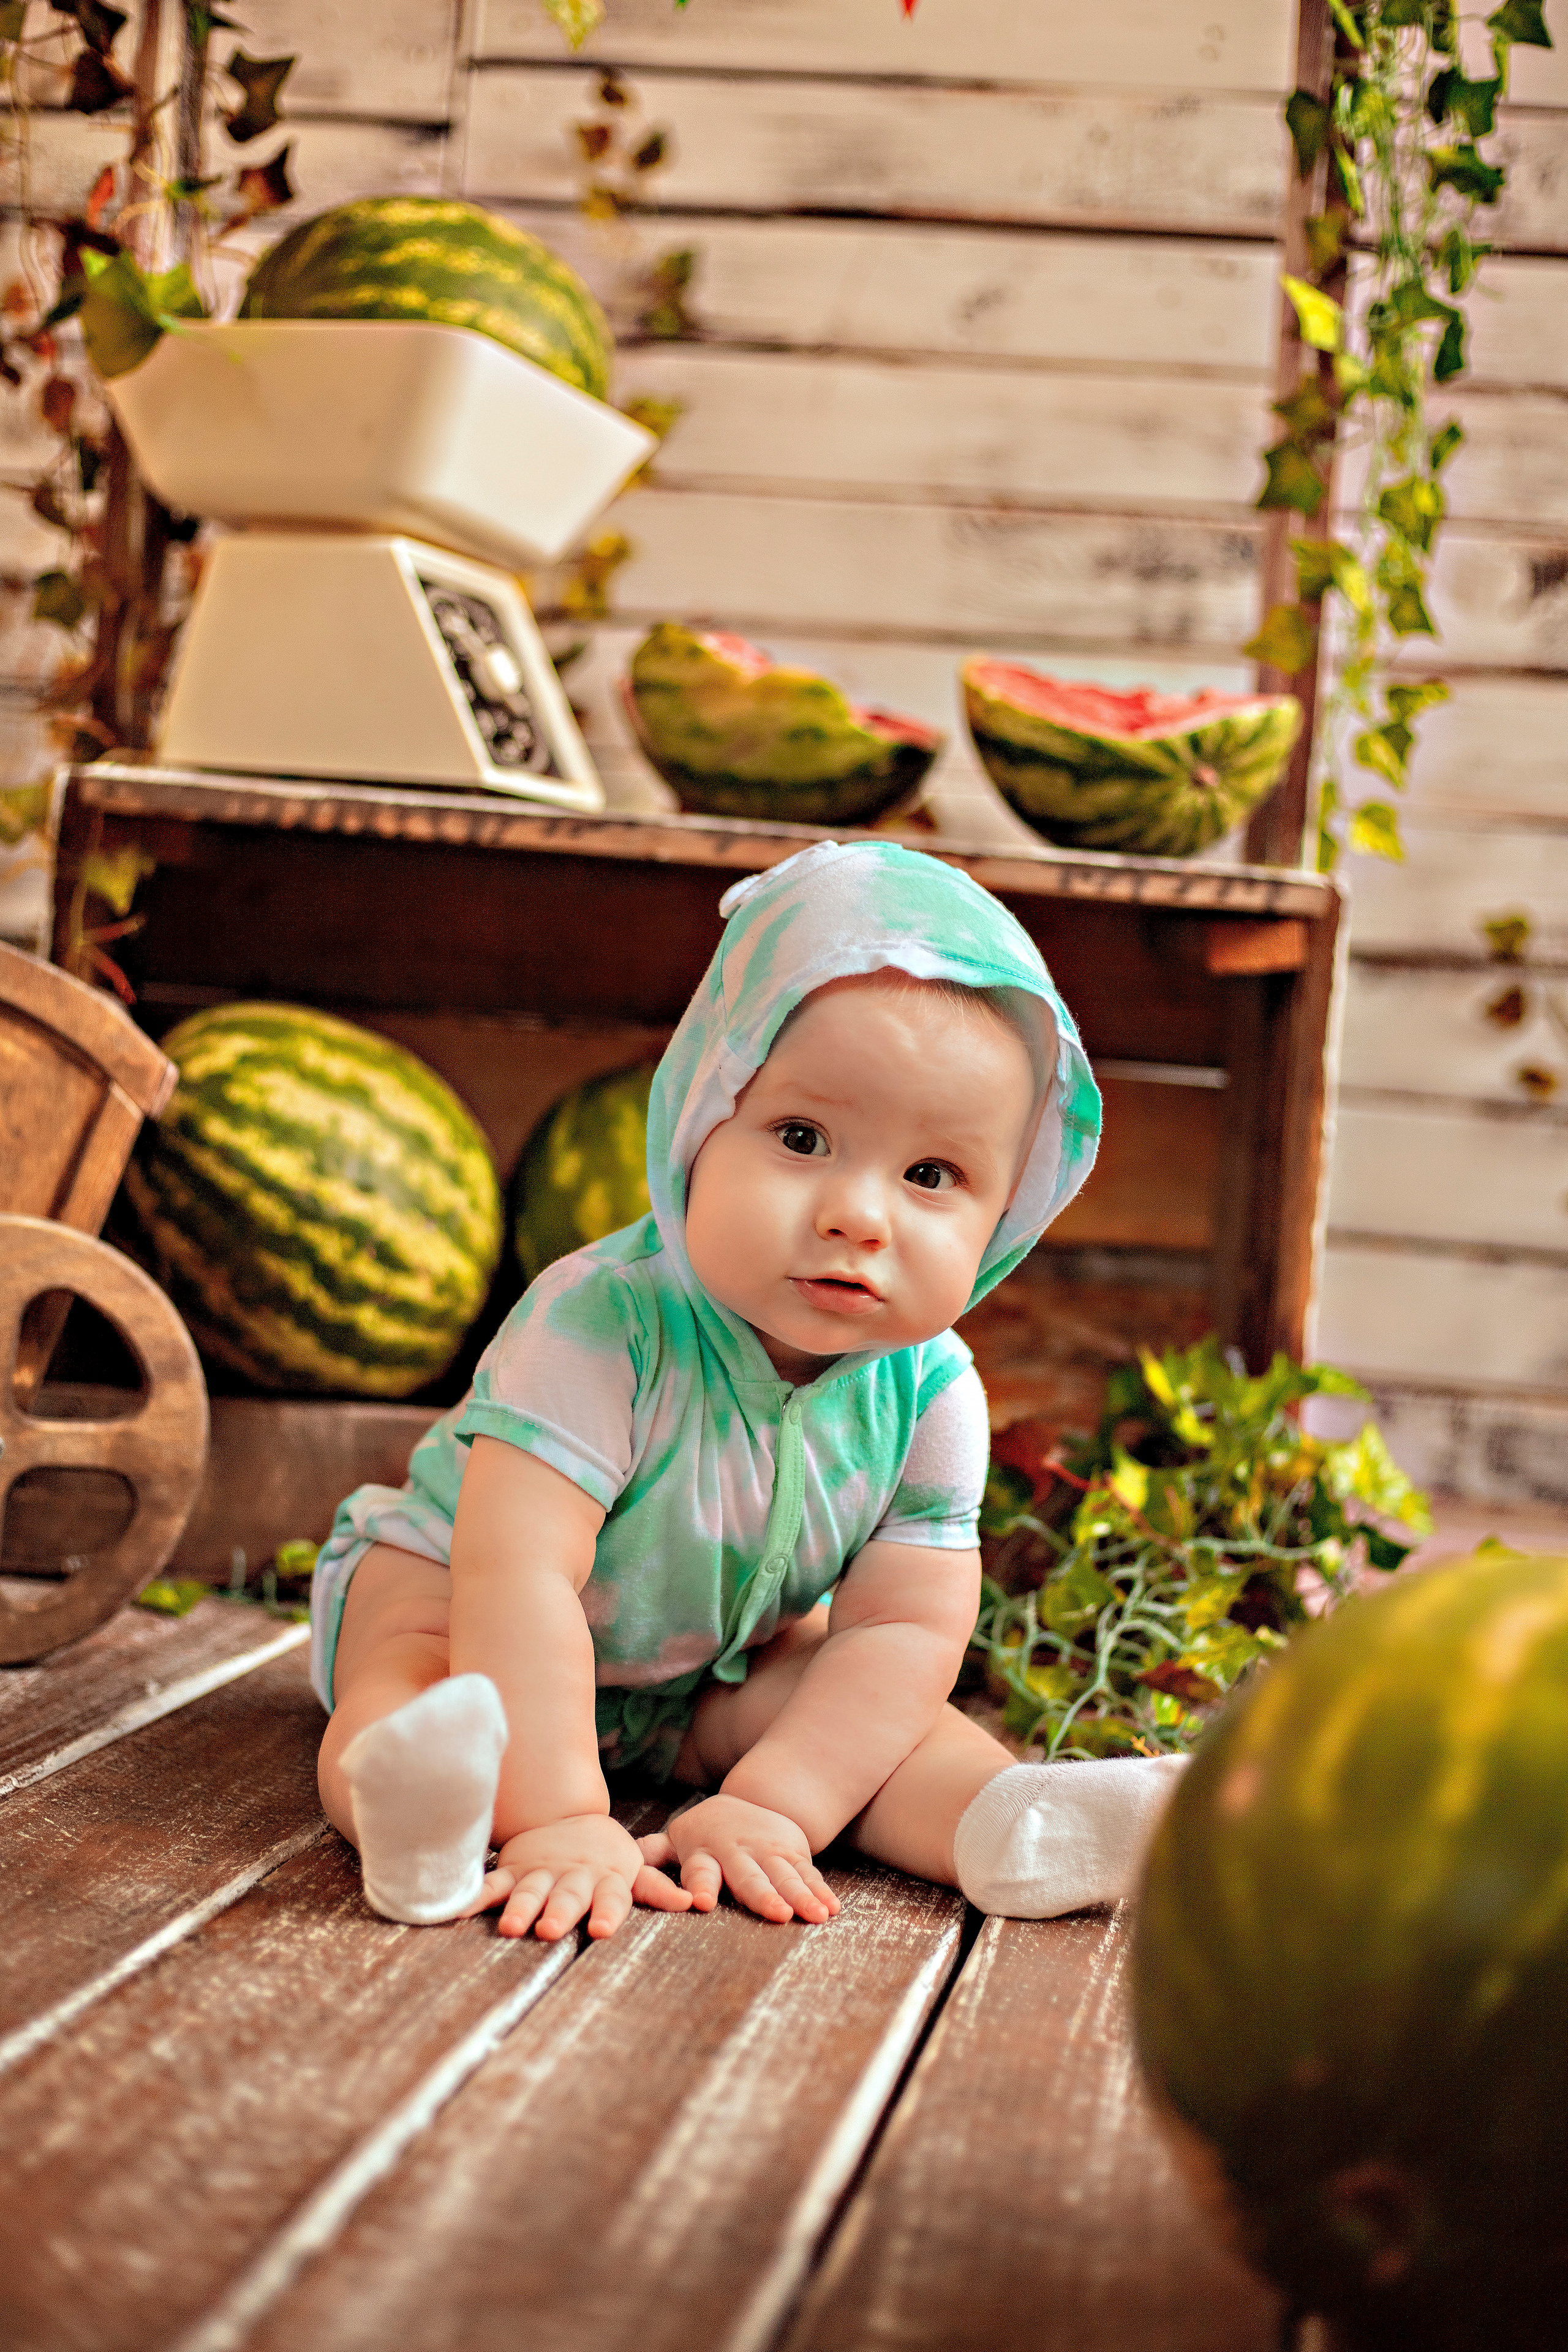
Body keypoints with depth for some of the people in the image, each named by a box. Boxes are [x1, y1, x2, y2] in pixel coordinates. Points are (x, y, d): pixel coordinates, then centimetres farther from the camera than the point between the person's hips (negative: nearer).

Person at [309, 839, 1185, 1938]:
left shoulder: (931, 1393, -22)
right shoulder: (602, 1324, -38)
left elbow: (905, 1630, -23)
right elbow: (519, 1575, -44)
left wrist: (769, 1809, -38)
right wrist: (562, 1823, -53)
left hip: (719, 1657, 5)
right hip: (447, 1585, -5)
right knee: (410, 1678, -34)